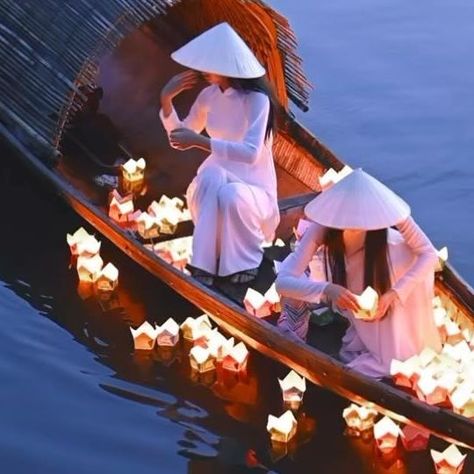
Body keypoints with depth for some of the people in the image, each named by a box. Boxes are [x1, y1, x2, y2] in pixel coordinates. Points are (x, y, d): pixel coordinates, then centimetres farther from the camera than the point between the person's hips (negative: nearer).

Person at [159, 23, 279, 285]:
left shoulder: (257, 99, -18)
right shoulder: (209, 95, 2)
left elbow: (251, 153, -30)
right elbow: (181, 135, 15)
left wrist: (199, 141, -34)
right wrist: (166, 99, -2)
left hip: (253, 190, -4)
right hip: (214, 185, 4)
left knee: (230, 195, -39)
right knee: (211, 174, -33)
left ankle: (247, 259, -10)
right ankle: (204, 263, -32)